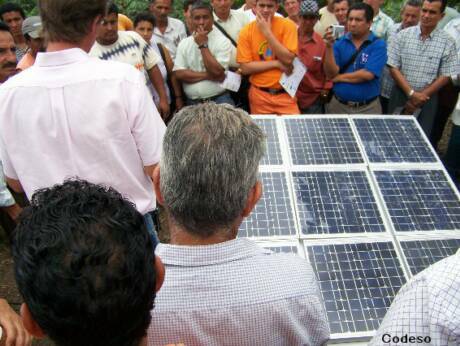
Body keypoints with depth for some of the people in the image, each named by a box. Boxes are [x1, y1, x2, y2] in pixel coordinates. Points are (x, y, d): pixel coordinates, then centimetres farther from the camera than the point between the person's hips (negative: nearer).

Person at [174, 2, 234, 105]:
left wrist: (203, 45, -12)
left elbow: (217, 72, -15)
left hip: (219, 101, -3)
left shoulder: (222, 41, -4)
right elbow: (179, 73, -2)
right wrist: (208, 75, -11)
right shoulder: (184, 43, 7)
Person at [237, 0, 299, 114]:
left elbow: (288, 59, -16)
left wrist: (267, 32, -17)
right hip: (259, 94, 1)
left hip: (285, 93, 0)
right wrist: (277, 63, -13)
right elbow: (245, 68, -9)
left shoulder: (287, 25, -6)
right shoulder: (246, 31, -3)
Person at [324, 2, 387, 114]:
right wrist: (329, 47, -18)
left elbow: (367, 74, -18)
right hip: (338, 105, 2)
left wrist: (339, 77, -9)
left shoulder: (379, 45, -6)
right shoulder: (339, 43, 1)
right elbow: (331, 73, -8)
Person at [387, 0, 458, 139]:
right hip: (400, 94, 1)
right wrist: (411, 93, -13)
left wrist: (421, 97, -11)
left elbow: (445, 76, -3)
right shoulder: (403, 35, -3)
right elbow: (393, 67, -5)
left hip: (427, 98, 0)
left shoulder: (447, 42, -3)